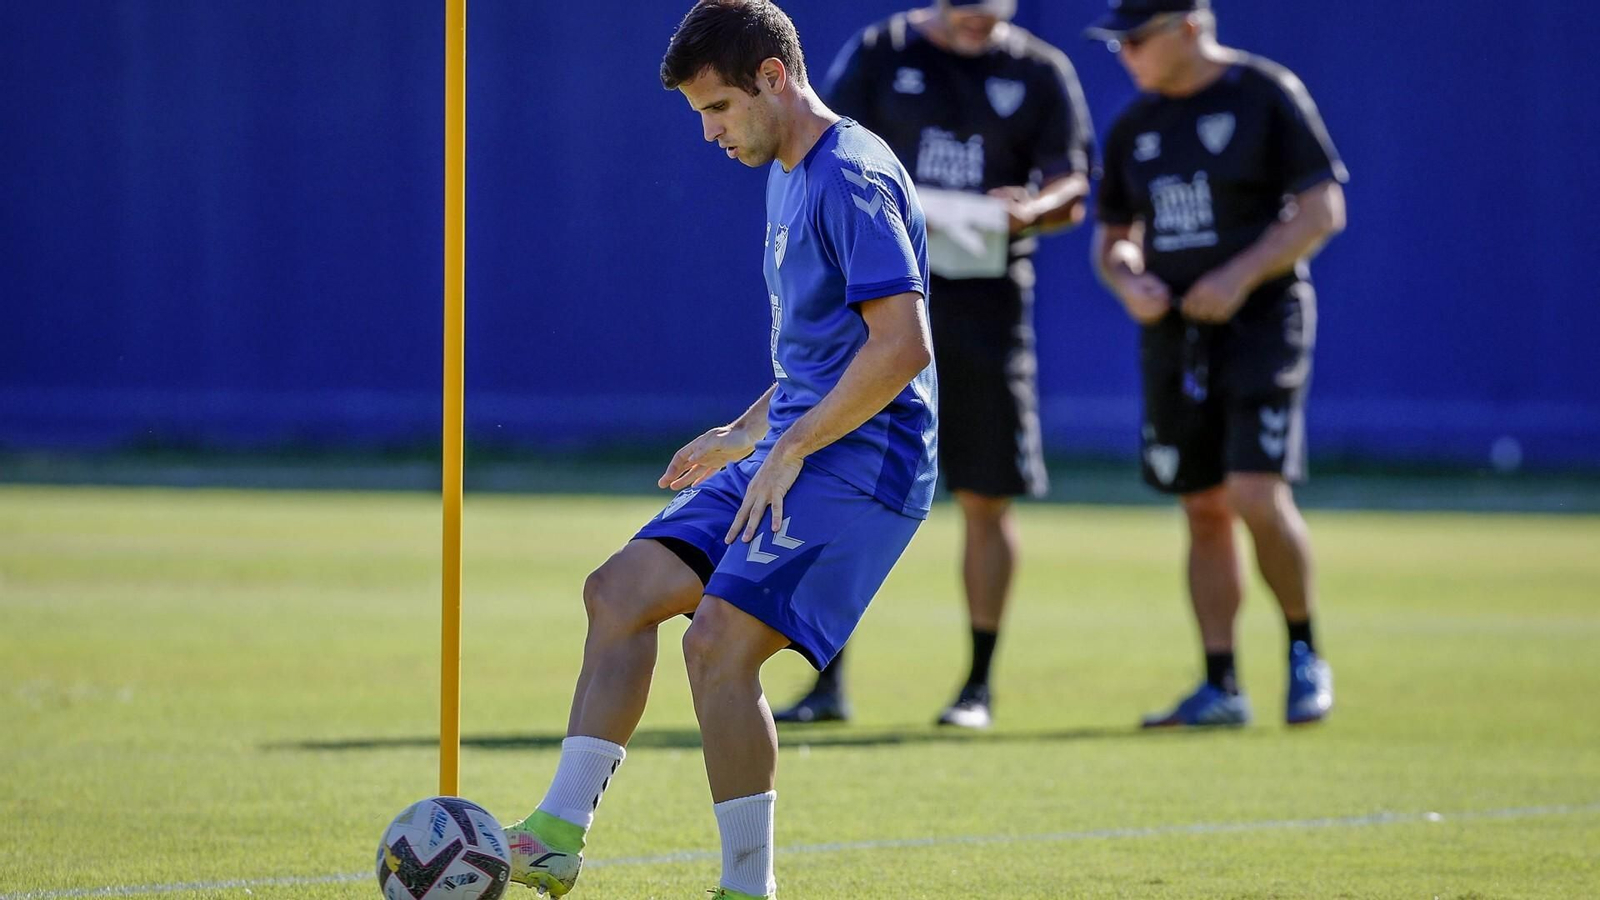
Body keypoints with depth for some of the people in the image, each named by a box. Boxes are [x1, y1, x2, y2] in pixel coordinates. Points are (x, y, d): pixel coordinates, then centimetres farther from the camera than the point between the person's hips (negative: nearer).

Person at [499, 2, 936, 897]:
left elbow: (902, 346, -24)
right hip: (791, 454, 10)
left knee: (720, 644, -19)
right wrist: (746, 434, 23)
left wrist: (790, 450, -21)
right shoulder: (789, 177, 17)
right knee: (622, 590, 3)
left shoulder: (852, 178, -16)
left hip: (857, 466, -10)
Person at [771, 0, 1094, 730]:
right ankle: (829, 683, 1)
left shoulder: (1041, 73, 6)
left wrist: (1032, 210, -20)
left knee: (985, 499, 2)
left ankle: (978, 685, 13)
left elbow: (1071, 192, 3)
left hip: (987, 305, 0)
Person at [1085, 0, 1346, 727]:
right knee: (1203, 511, 4)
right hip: (1172, 332, 6)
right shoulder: (1135, 125, 12)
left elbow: (1323, 210, -9)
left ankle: (1305, 654, 3)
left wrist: (1241, 275, -18)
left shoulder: (1268, 96, -5)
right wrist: (1128, 282, -4)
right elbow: (1111, 236, 19)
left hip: (1261, 321, -6)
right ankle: (1221, 687, 9)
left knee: (1257, 495, -16)